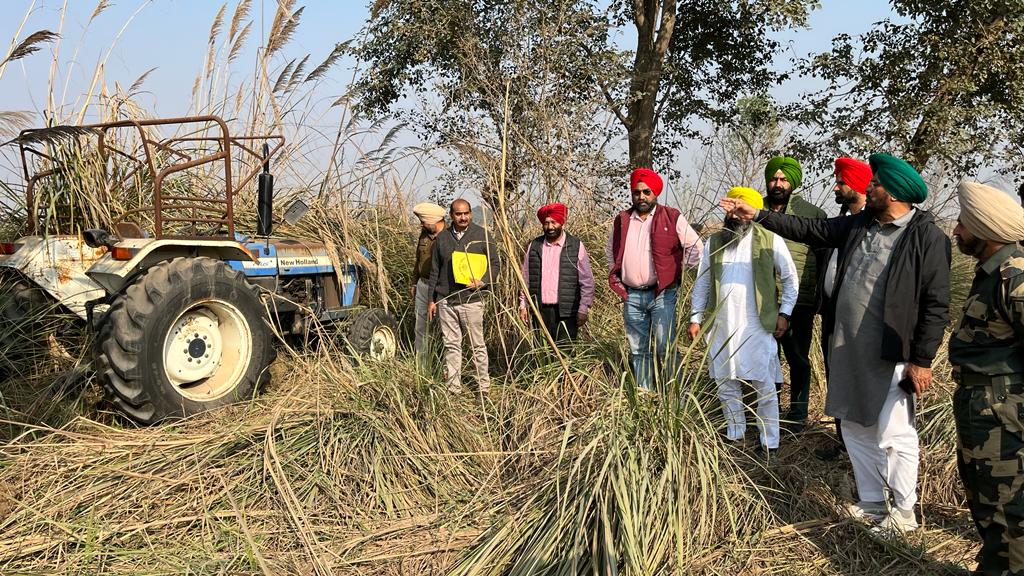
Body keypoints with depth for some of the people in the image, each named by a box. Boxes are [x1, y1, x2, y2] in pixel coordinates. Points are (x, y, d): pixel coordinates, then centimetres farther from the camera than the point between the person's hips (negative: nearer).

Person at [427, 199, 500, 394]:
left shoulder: (482, 235, 2)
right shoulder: (442, 238, 9)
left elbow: (494, 263, 5)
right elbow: (435, 271, 13)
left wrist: (483, 281, -13)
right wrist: (432, 300, 11)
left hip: (471, 299, -3)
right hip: (445, 301, 3)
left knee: (477, 345, 2)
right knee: (451, 345, 7)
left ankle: (483, 386, 12)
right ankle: (453, 387, 14)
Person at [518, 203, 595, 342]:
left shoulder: (576, 247, 2)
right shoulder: (533, 247, 11)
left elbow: (587, 281, 2)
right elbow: (525, 279, 15)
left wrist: (583, 309, -4)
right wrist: (523, 305, 10)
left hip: (566, 311, -3)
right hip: (539, 311, 3)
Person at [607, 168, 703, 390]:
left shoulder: (672, 218, -1)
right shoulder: (621, 221, 11)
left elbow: (696, 246, 4)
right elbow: (610, 251, 26)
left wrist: (681, 270, 0)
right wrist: (615, 277, 17)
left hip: (662, 294, -4)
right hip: (631, 296, 4)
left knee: (666, 347, -9)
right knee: (638, 350, 9)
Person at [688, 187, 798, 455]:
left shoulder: (771, 241, -3)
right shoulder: (713, 242, 7)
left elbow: (790, 279, 4)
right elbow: (702, 283, 11)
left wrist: (784, 313, -2)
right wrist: (695, 318, 7)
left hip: (758, 327, -3)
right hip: (721, 327, 4)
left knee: (765, 387, 3)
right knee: (726, 385, 12)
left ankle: (769, 442, 15)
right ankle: (734, 434, 29)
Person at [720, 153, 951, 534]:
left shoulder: (926, 236, -13)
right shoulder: (859, 225, 7)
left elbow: (936, 305, -14)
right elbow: (809, 230, 15)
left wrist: (922, 360, -15)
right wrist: (756, 215, 13)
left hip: (889, 357, -7)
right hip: (847, 351, 8)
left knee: (894, 438, 1)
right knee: (856, 431, 17)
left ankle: (903, 514, 21)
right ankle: (872, 505, 33)